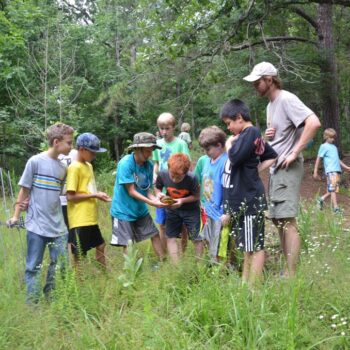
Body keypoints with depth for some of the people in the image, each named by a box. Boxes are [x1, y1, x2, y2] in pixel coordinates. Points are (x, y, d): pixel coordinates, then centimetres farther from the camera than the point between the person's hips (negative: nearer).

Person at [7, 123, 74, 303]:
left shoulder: (63, 168, 7)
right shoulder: (35, 161, -7)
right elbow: (24, 190, -1)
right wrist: (16, 216, 0)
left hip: (58, 226, 5)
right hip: (37, 225, -5)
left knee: (60, 264, 8)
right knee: (34, 267, 3)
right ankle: (32, 304, 14)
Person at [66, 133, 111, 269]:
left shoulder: (88, 166, 13)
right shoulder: (74, 167, -14)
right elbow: (70, 196, -18)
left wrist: (98, 194, 2)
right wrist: (94, 195, -15)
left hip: (91, 218, 9)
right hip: (79, 220, -9)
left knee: (100, 246, 19)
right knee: (79, 255, 0)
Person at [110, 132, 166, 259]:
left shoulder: (149, 165, -4)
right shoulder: (125, 163, -22)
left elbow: (147, 190, -1)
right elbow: (131, 192, -22)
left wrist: (155, 199, -23)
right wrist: (151, 203, -29)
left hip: (141, 210, 6)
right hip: (123, 210, -6)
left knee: (155, 235, 9)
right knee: (128, 245, -2)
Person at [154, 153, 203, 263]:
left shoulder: (192, 178, -31)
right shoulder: (162, 174, -24)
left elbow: (196, 196, -15)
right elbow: (157, 188, -4)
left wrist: (182, 200, -30)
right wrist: (159, 194, -26)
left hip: (191, 210, -3)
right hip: (172, 210, 3)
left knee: (196, 239, 4)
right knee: (170, 237, 3)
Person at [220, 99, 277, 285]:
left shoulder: (250, 132, -14)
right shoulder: (248, 135, 15)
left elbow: (234, 156, -25)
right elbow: (272, 157, 25)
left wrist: (230, 144, -6)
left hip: (249, 199, -10)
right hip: (242, 200, 10)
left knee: (255, 246, -4)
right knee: (248, 245, 16)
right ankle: (245, 283, 26)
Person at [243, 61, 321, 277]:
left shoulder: (286, 99, -12)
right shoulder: (271, 105, 17)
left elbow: (314, 122, -25)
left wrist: (295, 153, -23)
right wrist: (267, 137, 5)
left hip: (288, 168, -10)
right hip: (275, 169, 10)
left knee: (288, 220, -11)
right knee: (278, 220, 12)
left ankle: (292, 275, -8)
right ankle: (288, 270, 19)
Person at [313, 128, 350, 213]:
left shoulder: (334, 147, 23)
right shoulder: (324, 146, 2)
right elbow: (318, 159, 0)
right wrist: (315, 172, -3)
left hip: (337, 170, 8)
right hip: (330, 170, -8)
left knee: (334, 189, 6)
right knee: (333, 189, -11)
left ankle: (321, 199, 23)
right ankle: (336, 208, -13)